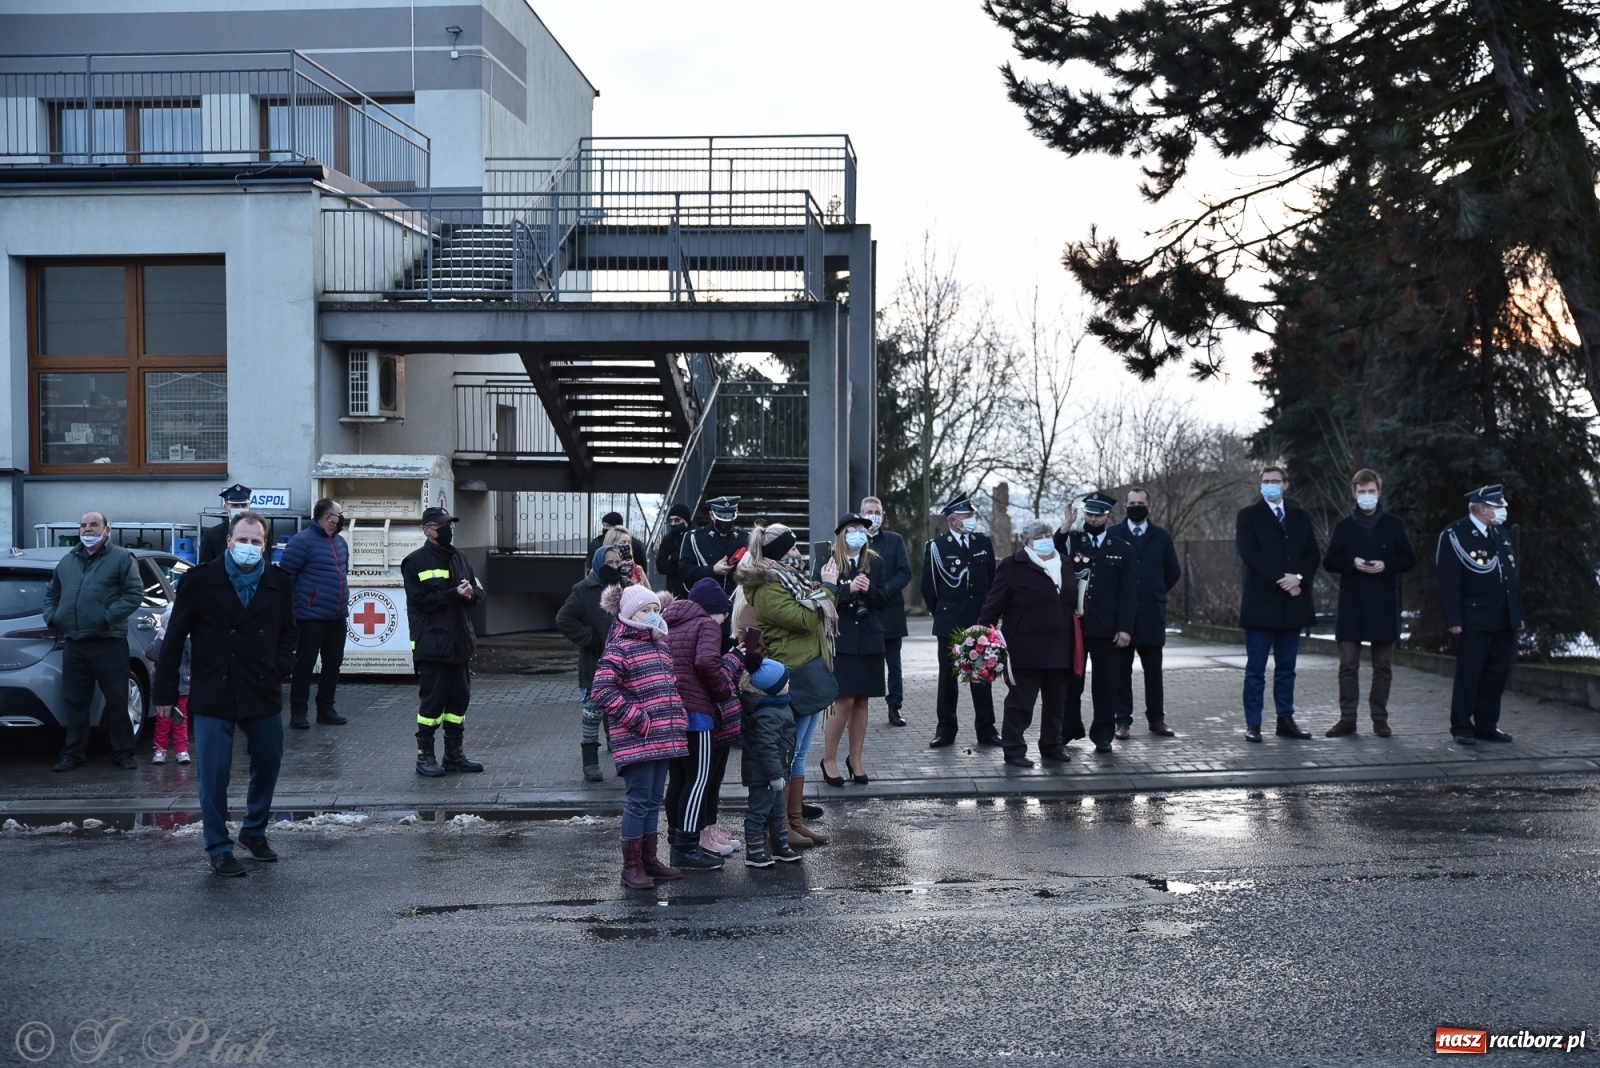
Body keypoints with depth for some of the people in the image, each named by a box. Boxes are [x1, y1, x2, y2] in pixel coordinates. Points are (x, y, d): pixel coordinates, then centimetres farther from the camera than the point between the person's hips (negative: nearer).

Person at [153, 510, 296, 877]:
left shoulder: (279, 583, 2)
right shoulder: (200, 581, -5)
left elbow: (287, 632, 15)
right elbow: (175, 638, -2)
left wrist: (281, 668, -1)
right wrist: (164, 692, -2)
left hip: (262, 693, 3)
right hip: (213, 694, -3)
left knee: (268, 764, 13)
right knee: (213, 774, -1)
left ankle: (254, 829, 35)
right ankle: (219, 848, 12)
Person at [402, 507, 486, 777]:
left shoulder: (458, 558, 14)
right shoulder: (416, 562, -5)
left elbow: (478, 593, 13)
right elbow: (421, 600, -15)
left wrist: (470, 593, -10)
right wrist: (454, 594, -16)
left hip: (459, 642, 7)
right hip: (432, 644, -6)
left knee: (459, 698, 10)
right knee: (432, 700, -4)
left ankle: (454, 754, 20)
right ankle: (425, 756, 6)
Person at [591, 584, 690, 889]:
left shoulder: (660, 644, 17)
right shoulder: (620, 648, -10)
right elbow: (602, 690, -18)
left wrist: (679, 715, 14)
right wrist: (637, 719, -19)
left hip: (664, 737, 8)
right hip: (636, 741, -8)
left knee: (654, 800, 14)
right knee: (638, 800, -4)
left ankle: (649, 859, 23)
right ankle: (631, 866, 4)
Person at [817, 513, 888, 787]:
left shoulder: (874, 562, 10)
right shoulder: (830, 562, -4)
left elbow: (884, 599, 7)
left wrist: (869, 590, -12)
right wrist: (849, 590, -21)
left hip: (869, 641, 4)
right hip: (841, 641, -4)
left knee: (861, 702, 8)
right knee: (844, 702, -8)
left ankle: (855, 759, 21)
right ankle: (829, 759, 8)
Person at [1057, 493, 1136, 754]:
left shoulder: (1122, 549, 5)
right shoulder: (1071, 540, 5)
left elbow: (1128, 593, 2)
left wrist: (1125, 628, -5)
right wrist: (1066, 524, -20)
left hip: (1106, 628, 0)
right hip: (1073, 624, 1)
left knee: (1105, 682, 3)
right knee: (1070, 680, 7)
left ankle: (1103, 734, 12)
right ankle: (1068, 730, 20)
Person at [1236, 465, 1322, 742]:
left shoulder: (1301, 517, 15)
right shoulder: (1248, 516, 2)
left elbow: (1313, 554, 7)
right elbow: (1249, 554, -10)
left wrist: (1298, 578, -11)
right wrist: (1281, 580, -16)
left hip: (1293, 603, 4)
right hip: (1261, 603, -4)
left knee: (1286, 668, 9)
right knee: (1256, 669, -2)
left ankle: (1286, 720, 15)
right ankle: (1253, 724, 1)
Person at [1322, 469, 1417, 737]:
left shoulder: (1394, 525, 7)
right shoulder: (1344, 526, 8)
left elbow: (1409, 560, 5)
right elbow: (1329, 561, 5)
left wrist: (1386, 566, -12)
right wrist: (1352, 563, -13)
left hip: (1384, 605, 0)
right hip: (1351, 604, 0)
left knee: (1382, 665, 5)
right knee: (1348, 665, 0)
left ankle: (1380, 718, 12)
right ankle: (1347, 718, 5)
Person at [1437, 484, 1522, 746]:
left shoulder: (1499, 535, 15)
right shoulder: (1456, 535, -8)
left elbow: (1512, 576, 18)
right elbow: (1449, 582, -12)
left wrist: (1518, 614, 15)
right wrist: (1453, 620, -17)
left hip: (1505, 623, 7)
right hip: (1475, 622, -7)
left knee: (1497, 675, 9)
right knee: (1468, 675, -2)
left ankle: (1487, 726, 18)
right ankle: (1462, 728, 6)